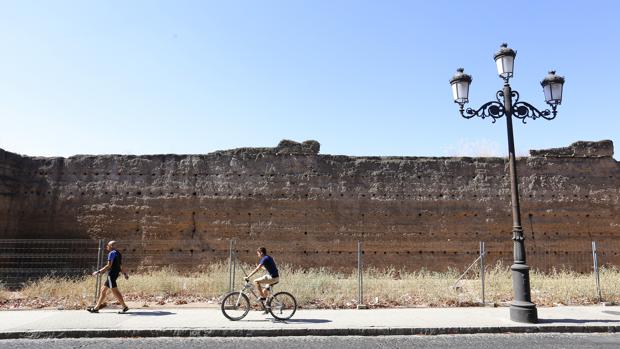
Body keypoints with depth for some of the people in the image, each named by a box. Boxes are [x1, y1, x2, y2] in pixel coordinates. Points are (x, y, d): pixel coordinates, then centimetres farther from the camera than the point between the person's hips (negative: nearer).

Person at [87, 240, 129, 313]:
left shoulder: (112, 253, -12)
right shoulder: (118, 253, 16)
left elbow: (109, 265, -18)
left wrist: (98, 272, -16)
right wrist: (124, 273, 21)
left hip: (111, 274, -10)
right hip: (115, 274, 10)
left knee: (115, 291, -10)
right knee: (103, 289, 16)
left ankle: (124, 307, -11)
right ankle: (96, 307, 23)